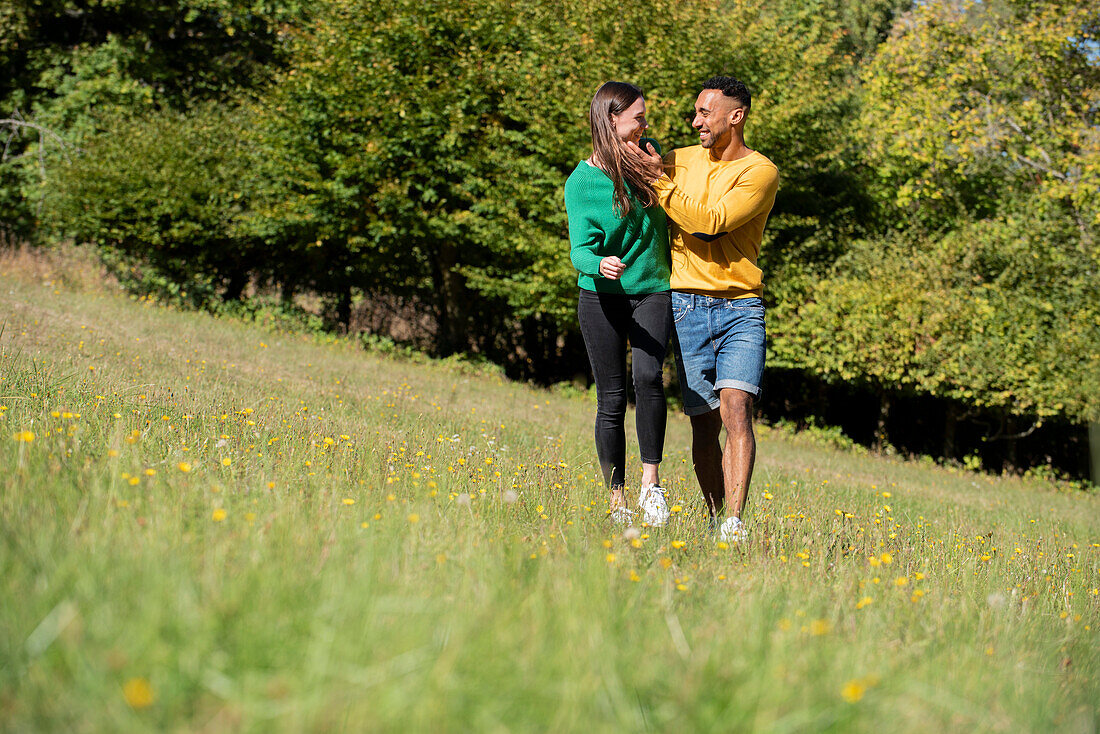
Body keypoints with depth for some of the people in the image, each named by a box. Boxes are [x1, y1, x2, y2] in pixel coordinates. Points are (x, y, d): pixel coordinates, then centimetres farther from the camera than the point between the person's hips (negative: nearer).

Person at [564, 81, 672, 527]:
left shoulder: (652, 155, 5)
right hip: (602, 296, -2)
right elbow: (580, 247, -17)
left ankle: (651, 482, -16)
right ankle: (617, 500, 11)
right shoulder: (582, 181, -6)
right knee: (612, 399, 0)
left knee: (648, 375, -24)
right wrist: (599, 264, -35)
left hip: (652, 292, 2)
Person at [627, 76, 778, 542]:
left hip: (740, 308, -3)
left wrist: (659, 179, -16)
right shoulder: (681, 160, 11)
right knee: (704, 422, 2)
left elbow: (709, 222, -17)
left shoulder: (761, 172, -3)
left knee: (735, 408, -18)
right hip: (687, 305, 4)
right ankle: (714, 519, 13)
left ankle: (734, 523, -22)